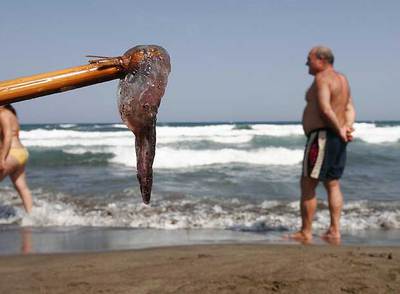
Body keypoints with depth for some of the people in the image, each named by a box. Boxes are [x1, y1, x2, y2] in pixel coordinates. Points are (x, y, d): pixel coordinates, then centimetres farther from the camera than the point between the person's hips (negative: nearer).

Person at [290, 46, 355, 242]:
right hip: (337, 139, 10)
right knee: (332, 184, 12)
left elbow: (325, 110, -23)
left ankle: (305, 233, 1)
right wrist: (347, 127, -4)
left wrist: (340, 130, -14)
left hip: (322, 136, -10)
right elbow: (350, 109, 11)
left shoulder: (322, 78, -12)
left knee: (308, 185, -3)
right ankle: (334, 231, 13)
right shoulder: (342, 79, 17)